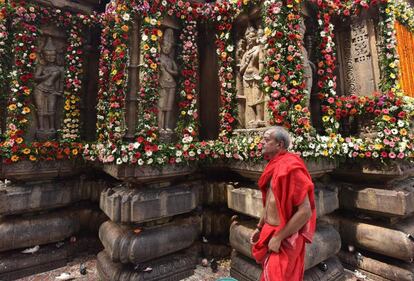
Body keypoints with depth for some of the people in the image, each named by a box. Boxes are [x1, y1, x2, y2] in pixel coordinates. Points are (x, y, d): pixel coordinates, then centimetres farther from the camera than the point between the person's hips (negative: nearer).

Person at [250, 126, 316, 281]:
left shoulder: (289, 167, -23)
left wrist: (278, 238, -20)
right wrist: (259, 228, 16)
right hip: (271, 233, 8)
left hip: (284, 238, -8)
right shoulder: (273, 166, 4)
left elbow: (305, 212, -25)